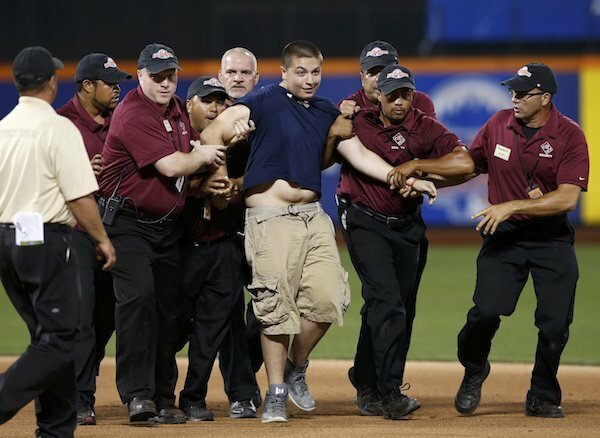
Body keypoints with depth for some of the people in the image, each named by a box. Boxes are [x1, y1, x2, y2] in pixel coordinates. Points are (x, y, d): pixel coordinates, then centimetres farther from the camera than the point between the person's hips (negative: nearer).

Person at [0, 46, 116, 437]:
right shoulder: (59, 128, -11)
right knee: (59, 337, -4)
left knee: (49, 334, 15)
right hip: (46, 240, -8)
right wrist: (102, 240, -3)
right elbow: (80, 197, -14)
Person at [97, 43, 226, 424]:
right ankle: (138, 394, -24)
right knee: (138, 298, -21)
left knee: (170, 307, 6)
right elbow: (171, 166, -22)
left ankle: (164, 398, 12)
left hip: (168, 223, 8)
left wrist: (199, 151, 5)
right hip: (129, 223, -8)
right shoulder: (134, 114, -17)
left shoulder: (178, 109, 11)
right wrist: (204, 155, -3)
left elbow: (190, 151, 29)